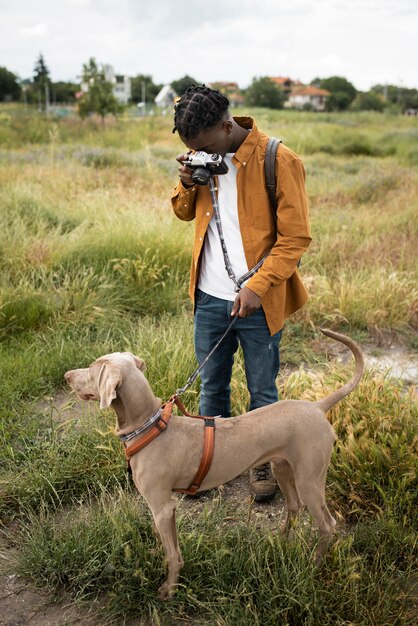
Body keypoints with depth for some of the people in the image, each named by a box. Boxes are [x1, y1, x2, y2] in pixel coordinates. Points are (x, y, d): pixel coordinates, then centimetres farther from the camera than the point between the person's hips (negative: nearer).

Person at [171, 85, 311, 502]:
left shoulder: (278, 160, -14)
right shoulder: (202, 158, 3)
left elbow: (296, 237, -14)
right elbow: (184, 213, 17)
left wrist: (257, 287, -21)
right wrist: (188, 184, -5)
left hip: (257, 300, -4)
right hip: (209, 296, 5)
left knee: (262, 390, 12)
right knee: (211, 386, 17)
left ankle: (262, 464, 32)